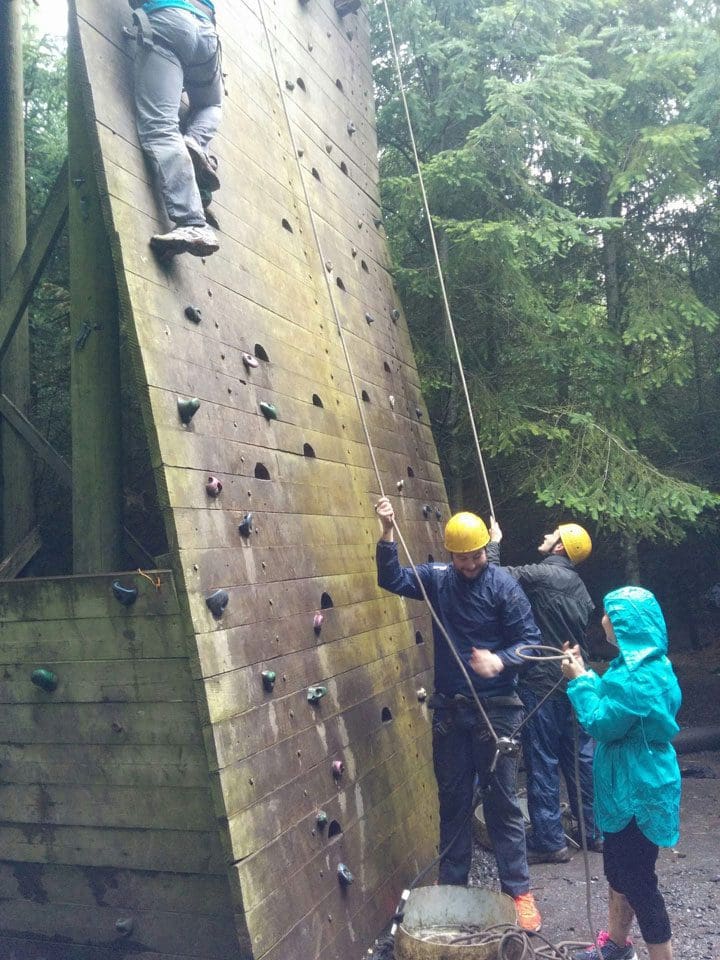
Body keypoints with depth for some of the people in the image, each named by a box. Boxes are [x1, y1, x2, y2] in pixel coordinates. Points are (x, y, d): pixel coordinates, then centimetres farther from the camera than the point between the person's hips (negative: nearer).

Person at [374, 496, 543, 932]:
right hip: (449, 709, 4)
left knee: (502, 801, 4)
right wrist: (388, 532, -16)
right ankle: (452, 883, 28)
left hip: (495, 710, -4)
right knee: (453, 799, 14)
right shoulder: (438, 579, 1)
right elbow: (393, 579, -4)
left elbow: (530, 639, -10)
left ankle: (518, 890, 17)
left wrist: (501, 662, -29)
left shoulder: (503, 585, -10)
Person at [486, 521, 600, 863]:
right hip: (574, 683, 8)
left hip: (542, 685, -8)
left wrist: (494, 542, -3)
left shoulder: (543, 574, -15)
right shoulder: (578, 585, 11)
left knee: (542, 763, 1)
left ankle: (550, 842, 9)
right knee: (580, 757, 16)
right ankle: (594, 830, 25)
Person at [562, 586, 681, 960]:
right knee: (619, 868, 23)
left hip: (638, 790, -11)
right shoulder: (642, 663, 6)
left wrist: (580, 680, -13)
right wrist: (585, 675, 5)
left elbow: (601, 723, -22)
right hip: (631, 785, 11)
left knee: (637, 878, 2)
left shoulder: (638, 675, -27)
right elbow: (613, 707, 13)